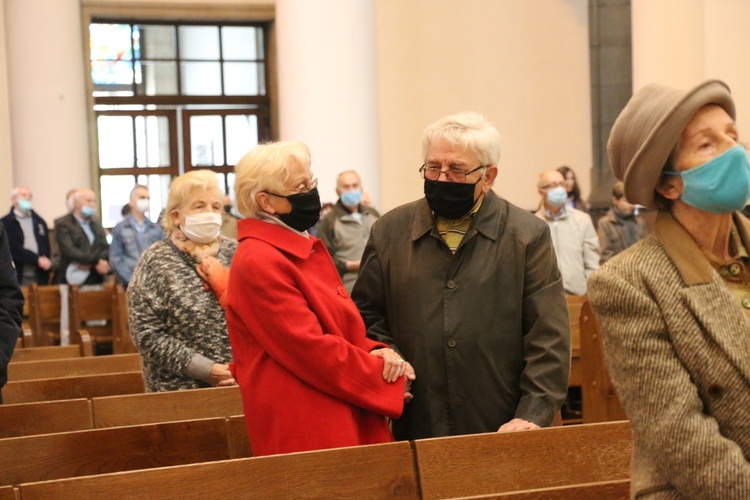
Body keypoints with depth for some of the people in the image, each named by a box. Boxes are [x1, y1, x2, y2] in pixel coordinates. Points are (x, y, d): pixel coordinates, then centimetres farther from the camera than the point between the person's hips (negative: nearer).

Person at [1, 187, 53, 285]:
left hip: (40, 276, 4)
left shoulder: (39, 222, 17)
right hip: (18, 277, -4)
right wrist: (37, 260, -12)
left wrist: (46, 262, -7)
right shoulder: (6, 222, 1)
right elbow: (13, 248, -9)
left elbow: (46, 246, 14)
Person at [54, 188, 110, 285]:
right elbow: (69, 251, -13)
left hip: (95, 281, 5)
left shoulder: (96, 224, 19)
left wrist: (90, 264, -10)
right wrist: (96, 261, -14)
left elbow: (105, 248, 10)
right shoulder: (62, 224, -1)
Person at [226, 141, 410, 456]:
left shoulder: (308, 249, 14)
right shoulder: (259, 262, -15)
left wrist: (375, 352, -4)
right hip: (305, 428, -9)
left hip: (347, 420, 9)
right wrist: (388, 379, -10)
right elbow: (311, 348, -17)